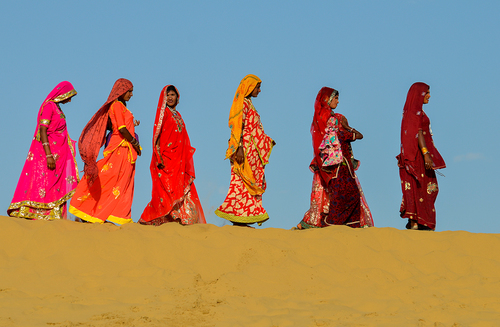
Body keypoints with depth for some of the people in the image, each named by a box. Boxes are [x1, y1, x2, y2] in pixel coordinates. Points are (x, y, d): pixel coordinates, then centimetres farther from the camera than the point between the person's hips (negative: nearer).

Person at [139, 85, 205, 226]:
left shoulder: (177, 115, 19)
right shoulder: (163, 113, -2)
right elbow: (157, 134, -9)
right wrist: (159, 156, -19)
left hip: (178, 158, 7)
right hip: (166, 157, -7)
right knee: (167, 188, -11)